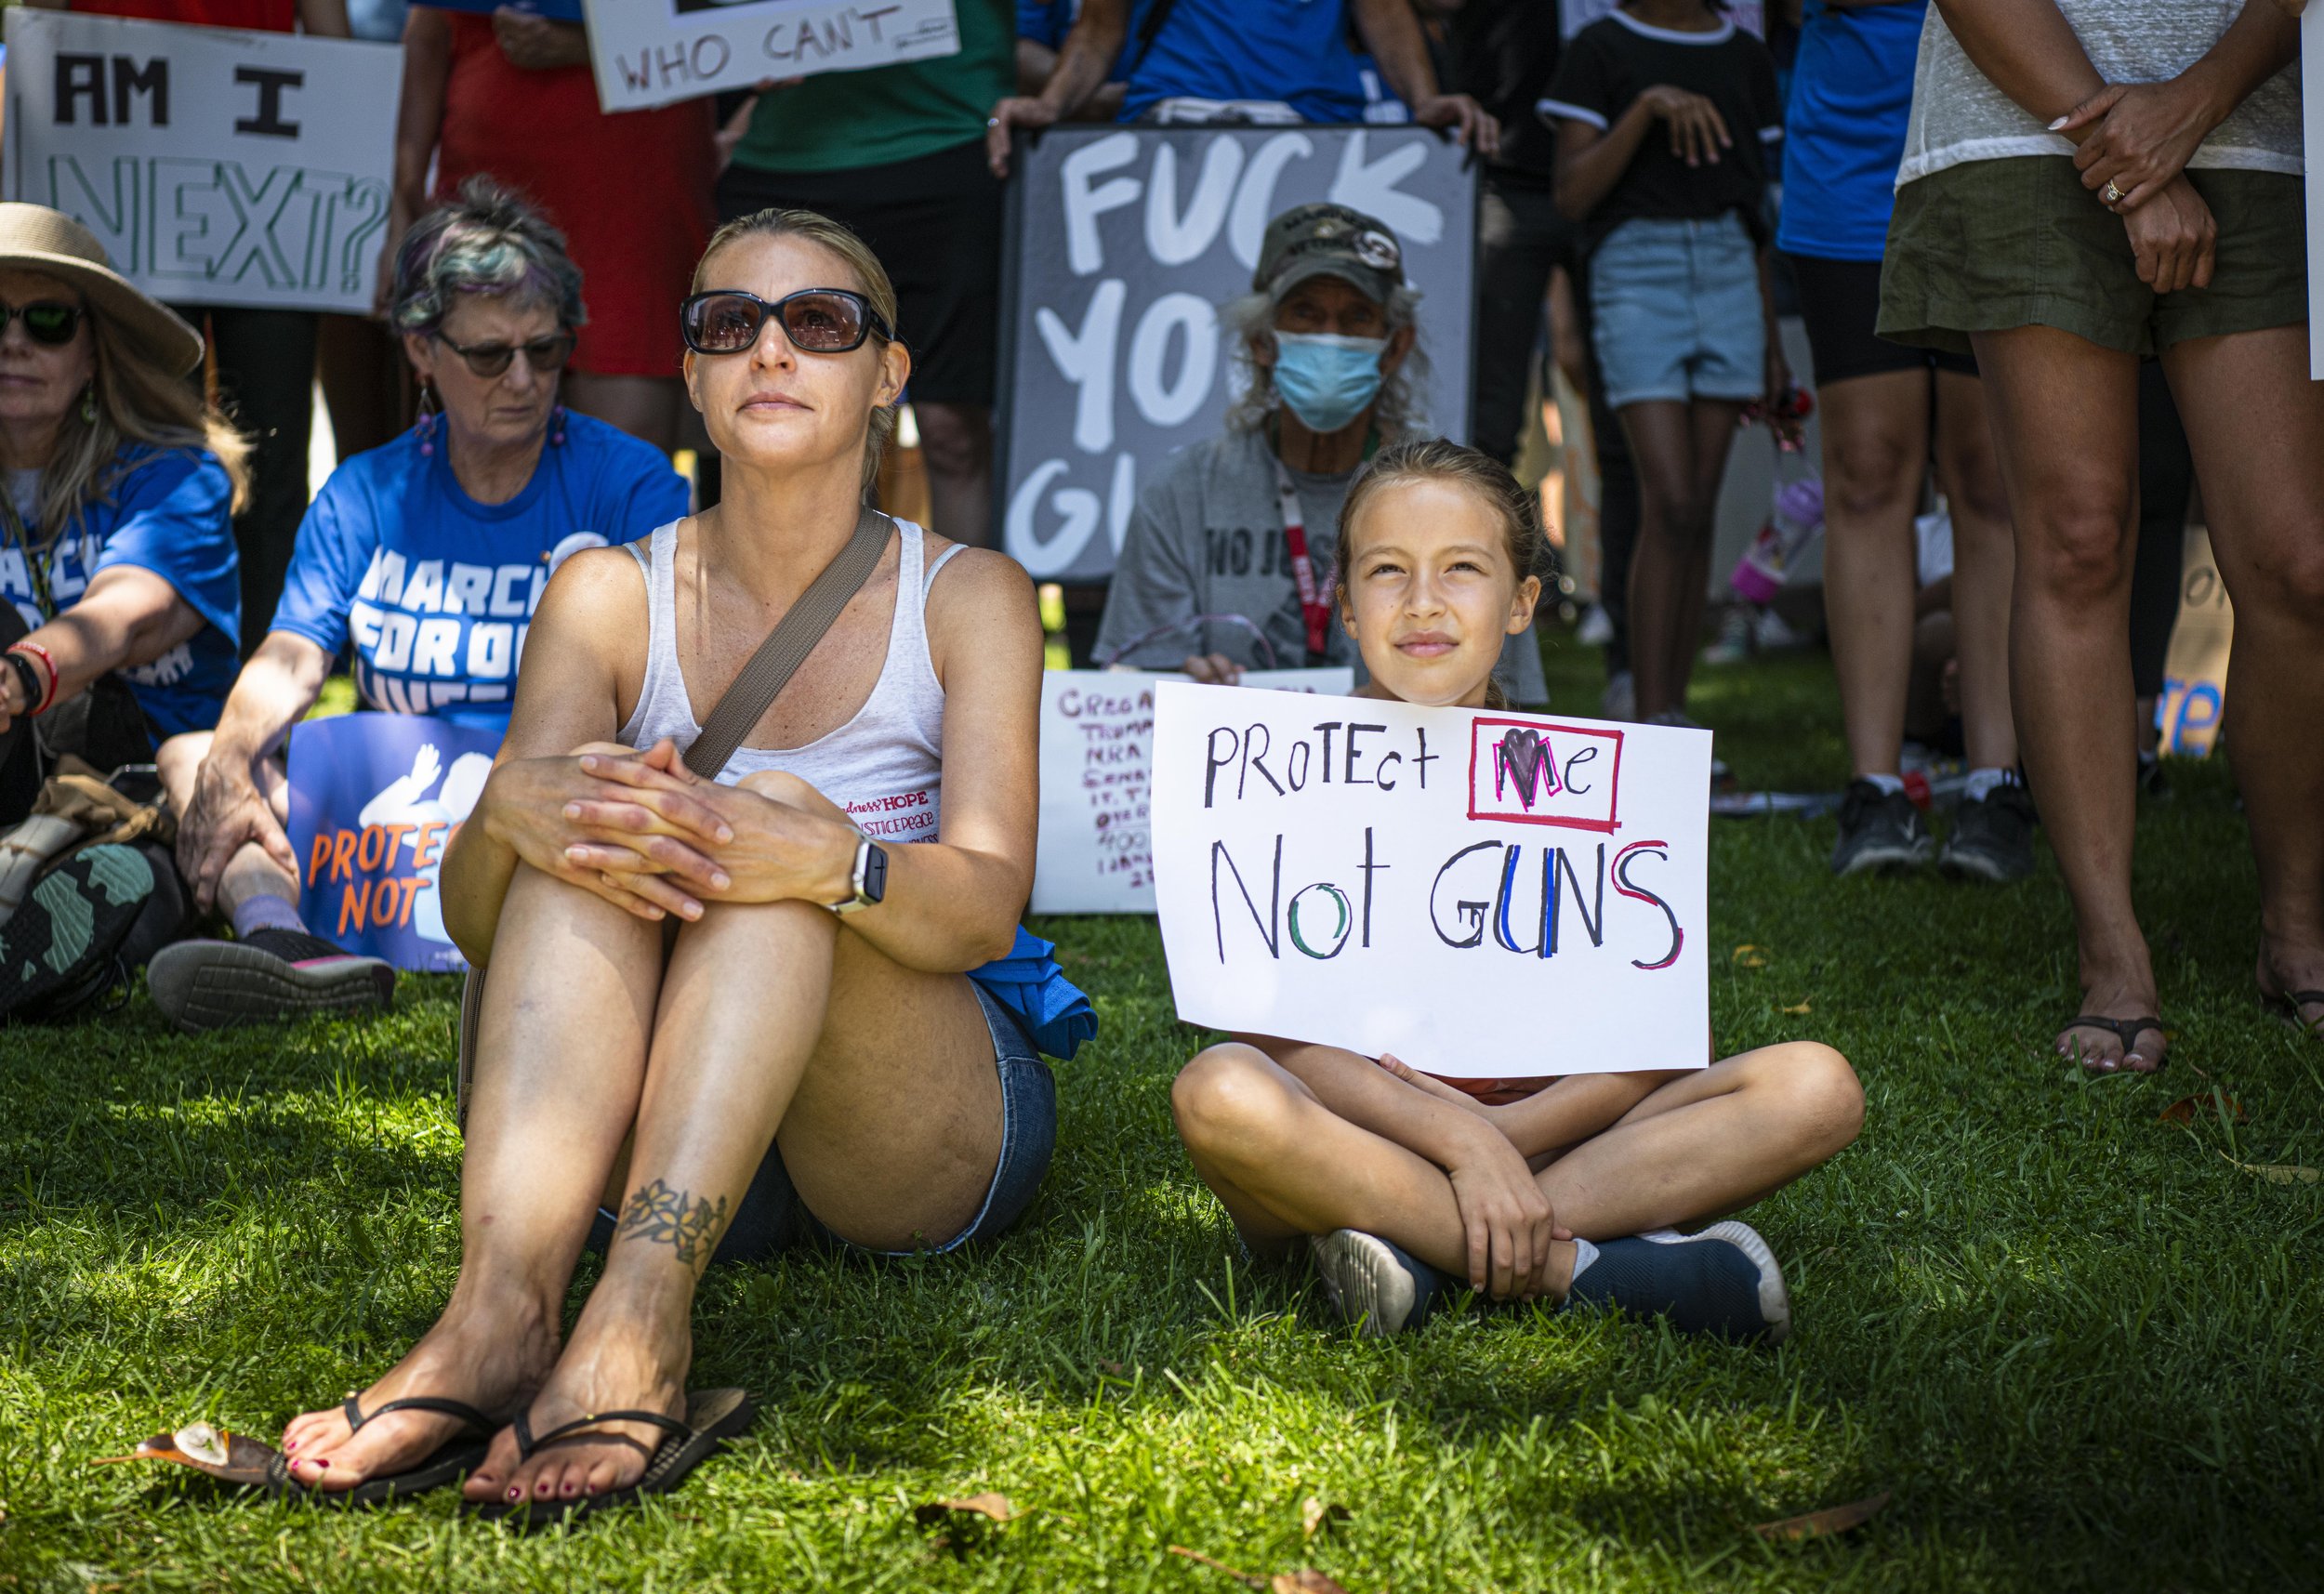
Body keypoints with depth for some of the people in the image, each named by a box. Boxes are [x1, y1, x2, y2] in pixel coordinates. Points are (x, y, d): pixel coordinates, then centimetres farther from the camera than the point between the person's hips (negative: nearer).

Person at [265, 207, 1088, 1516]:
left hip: (934, 1136, -1)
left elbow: (987, 911, -15)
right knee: (586, 827, -25)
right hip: (663, 1134, 2)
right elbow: (473, 916, -8)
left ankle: (639, 1321, -46)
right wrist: (510, 811, -33)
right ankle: (501, 1307, -44)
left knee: (783, 815, -29)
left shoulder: (967, 597, 0)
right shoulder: (610, 597, 4)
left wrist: (826, 858, -38)